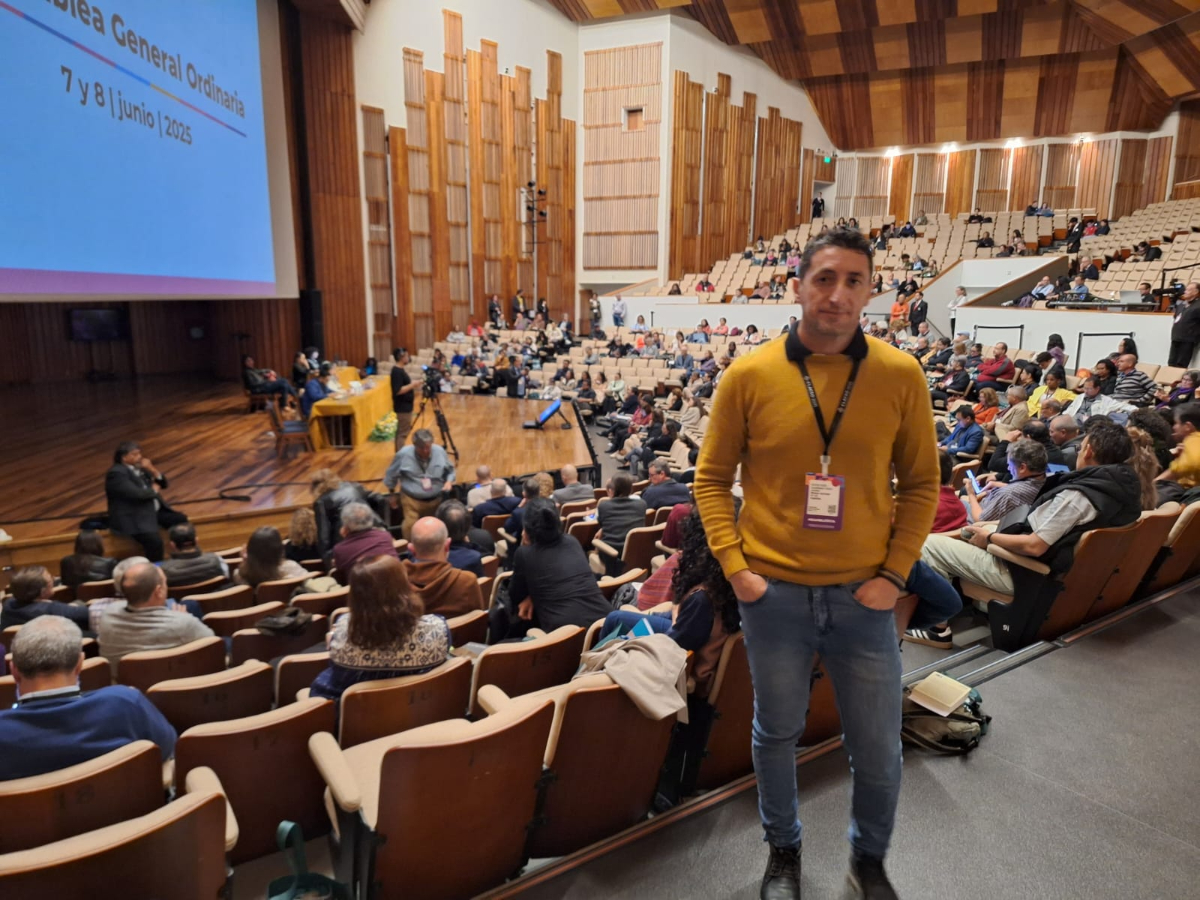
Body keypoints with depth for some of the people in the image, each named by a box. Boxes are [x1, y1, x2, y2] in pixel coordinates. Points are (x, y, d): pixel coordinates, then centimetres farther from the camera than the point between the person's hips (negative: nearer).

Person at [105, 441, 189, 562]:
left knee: (182, 521, -7)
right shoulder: (116, 473, -14)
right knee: (154, 541, -31)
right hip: (132, 518, -9)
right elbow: (136, 494, -25)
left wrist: (153, 470, -5)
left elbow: (162, 484, 14)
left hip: (154, 511, 9)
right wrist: (154, 490, -5)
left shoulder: (140, 467, 11)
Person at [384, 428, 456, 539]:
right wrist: (392, 495, 10)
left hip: (436, 500, 3)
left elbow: (450, 471, 9)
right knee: (410, 528, -18)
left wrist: (449, 481, -12)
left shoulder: (440, 452, -7)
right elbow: (391, 476, 2)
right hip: (412, 500, -3)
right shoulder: (403, 454, -14)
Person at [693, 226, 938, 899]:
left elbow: (921, 483, 3)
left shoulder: (901, 376, -5)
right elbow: (712, 478, 0)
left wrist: (896, 572, -5)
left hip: (864, 595, 1)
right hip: (773, 593, 0)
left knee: (879, 751, 15)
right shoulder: (750, 376, -8)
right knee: (778, 734, 19)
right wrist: (734, 565, -8)